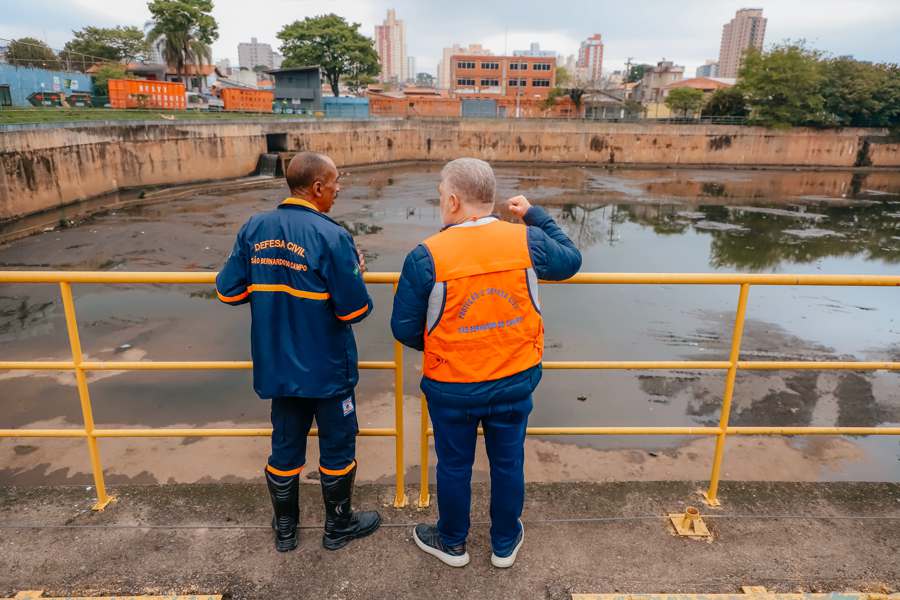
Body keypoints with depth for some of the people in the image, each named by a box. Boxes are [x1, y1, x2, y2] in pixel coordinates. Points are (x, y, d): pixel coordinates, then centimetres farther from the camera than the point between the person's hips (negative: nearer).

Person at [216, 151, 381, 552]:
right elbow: (354, 310, -18)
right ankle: (339, 525, 32)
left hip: (277, 367, 5)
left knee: (285, 445, 18)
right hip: (327, 369, -5)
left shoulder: (253, 229, -2)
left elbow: (229, 292, 1)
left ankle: (285, 530, 35)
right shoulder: (331, 237, -19)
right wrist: (357, 274, 0)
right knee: (337, 445, 14)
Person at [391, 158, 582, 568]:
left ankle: (452, 544, 41)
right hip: (515, 381, 3)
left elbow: (405, 329, -11)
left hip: (452, 387, -2)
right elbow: (571, 261, 10)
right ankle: (505, 544, 41)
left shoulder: (427, 256, -19)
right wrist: (535, 215, 18)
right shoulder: (527, 241, -12)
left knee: (454, 466, 19)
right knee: (508, 463, 20)